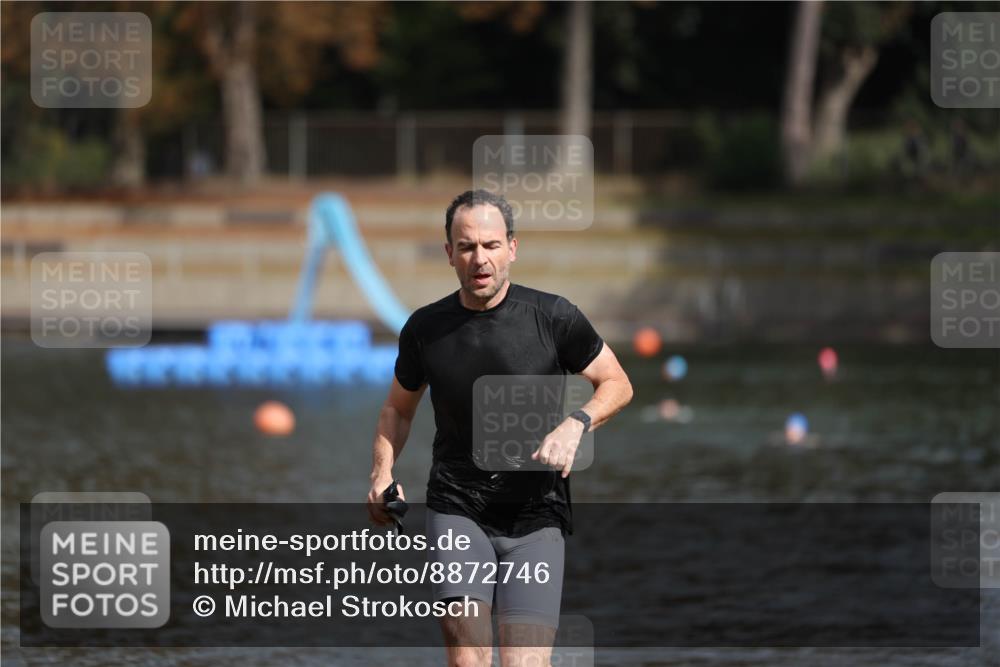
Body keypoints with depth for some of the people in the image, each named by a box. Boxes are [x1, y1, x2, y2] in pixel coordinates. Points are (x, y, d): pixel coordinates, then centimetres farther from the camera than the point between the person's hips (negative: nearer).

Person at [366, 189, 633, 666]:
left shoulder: (552, 317, -3)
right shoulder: (426, 328, 4)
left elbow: (617, 384, 6)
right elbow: (399, 407, 21)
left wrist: (575, 425, -13)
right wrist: (382, 473, 5)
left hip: (536, 519, -1)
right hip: (456, 510, 1)